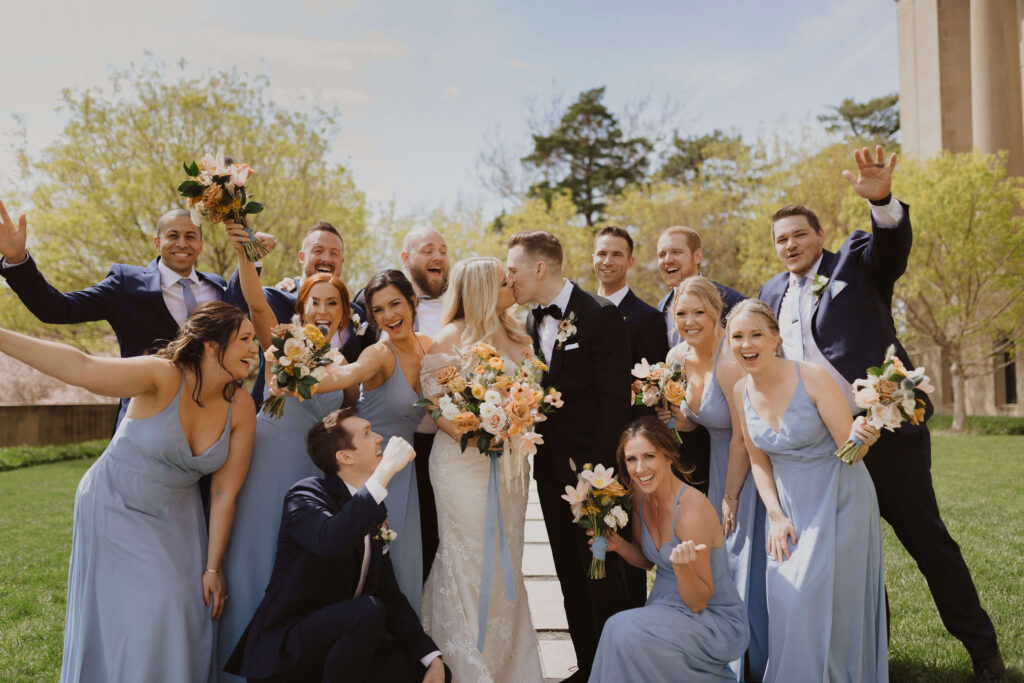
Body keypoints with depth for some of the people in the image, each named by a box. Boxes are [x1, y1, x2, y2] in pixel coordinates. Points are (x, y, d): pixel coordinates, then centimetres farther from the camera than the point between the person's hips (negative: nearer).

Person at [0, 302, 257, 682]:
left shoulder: (241, 408, -13)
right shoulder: (162, 378, -25)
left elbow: (225, 493, -10)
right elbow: (80, 369, -34)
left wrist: (213, 567, -6)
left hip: (174, 518, 4)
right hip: (116, 509, -4)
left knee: (184, 618, 3)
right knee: (132, 618, -2)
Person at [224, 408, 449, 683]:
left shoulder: (373, 510, 10)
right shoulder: (305, 495, -12)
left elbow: (390, 595, 10)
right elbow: (331, 541, -36)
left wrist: (432, 657, 0)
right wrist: (386, 470, -34)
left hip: (344, 636, 7)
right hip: (284, 647, -7)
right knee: (369, 610, -32)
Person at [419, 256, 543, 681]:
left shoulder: (514, 334, 12)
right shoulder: (451, 338, -7)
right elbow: (434, 402, -10)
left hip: (510, 462, 6)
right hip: (465, 464, -6)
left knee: (506, 561, 11)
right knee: (470, 562, -1)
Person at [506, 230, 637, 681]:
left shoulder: (600, 316, -11)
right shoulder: (530, 324, 10)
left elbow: (615, 401, -14)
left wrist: (596, 470, -18)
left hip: (590, 469, -7)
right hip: (551, 469, 7)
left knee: (603, 573, 0)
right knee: (571, 576, 13)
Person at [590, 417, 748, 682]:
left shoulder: (693, 509, -25)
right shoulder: (640, 496, -4)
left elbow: (698, 603, -19)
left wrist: (682, 565, -38)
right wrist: (618, 544, -6)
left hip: (715, 620, -7)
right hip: (665, 606, 7)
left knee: (623, 630, -26)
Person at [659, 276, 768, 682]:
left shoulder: (729, 361, -26)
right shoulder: (677, 358, -2)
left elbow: (742, 437, -22)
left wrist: (730, 497, -13)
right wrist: (677, 419, -13)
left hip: (748, 468, -8)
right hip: (718, 463, 8)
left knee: (744, 559, -2)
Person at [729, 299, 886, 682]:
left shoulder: (812, 377, -20)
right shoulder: (741, 392, -4)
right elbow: (759, 460, 5)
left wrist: (861, 437, -38)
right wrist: (776, 516, -4)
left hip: (838, 501, -4)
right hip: (789, 505, 4)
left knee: (812, 597, -8)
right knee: (783, 597, 1)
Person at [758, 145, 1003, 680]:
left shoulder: (856, 259, 2)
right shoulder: (773, 293, 14)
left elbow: (894, 242, -19)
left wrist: (881, 200, -38)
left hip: (884, 428, -4)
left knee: (925, 536, 3)